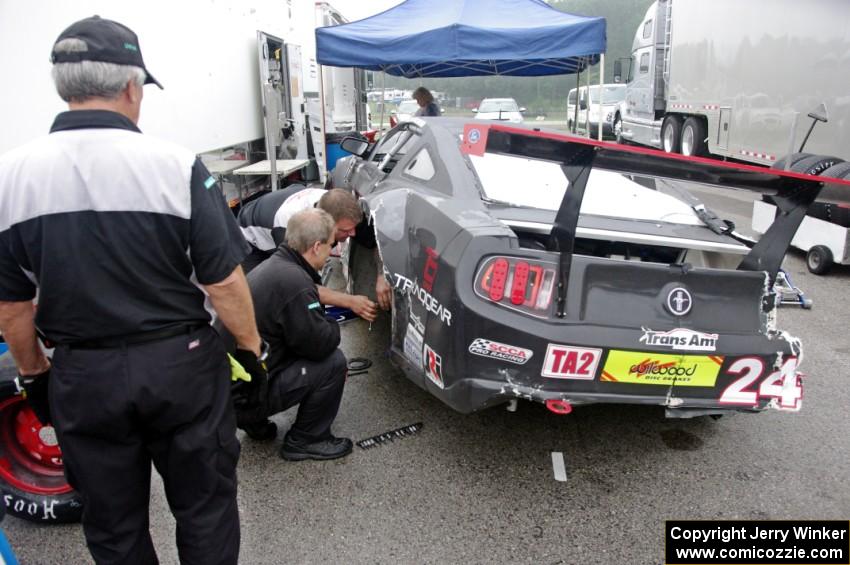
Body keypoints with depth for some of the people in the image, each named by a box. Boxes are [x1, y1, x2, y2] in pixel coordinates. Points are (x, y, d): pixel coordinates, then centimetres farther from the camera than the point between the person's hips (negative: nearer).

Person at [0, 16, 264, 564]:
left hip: (82, 376, 3)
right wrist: (252, 346, 1)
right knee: (204, 504, 18)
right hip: (180, 364, -2)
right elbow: (223, 282, -14)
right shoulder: (175, 164, -16)